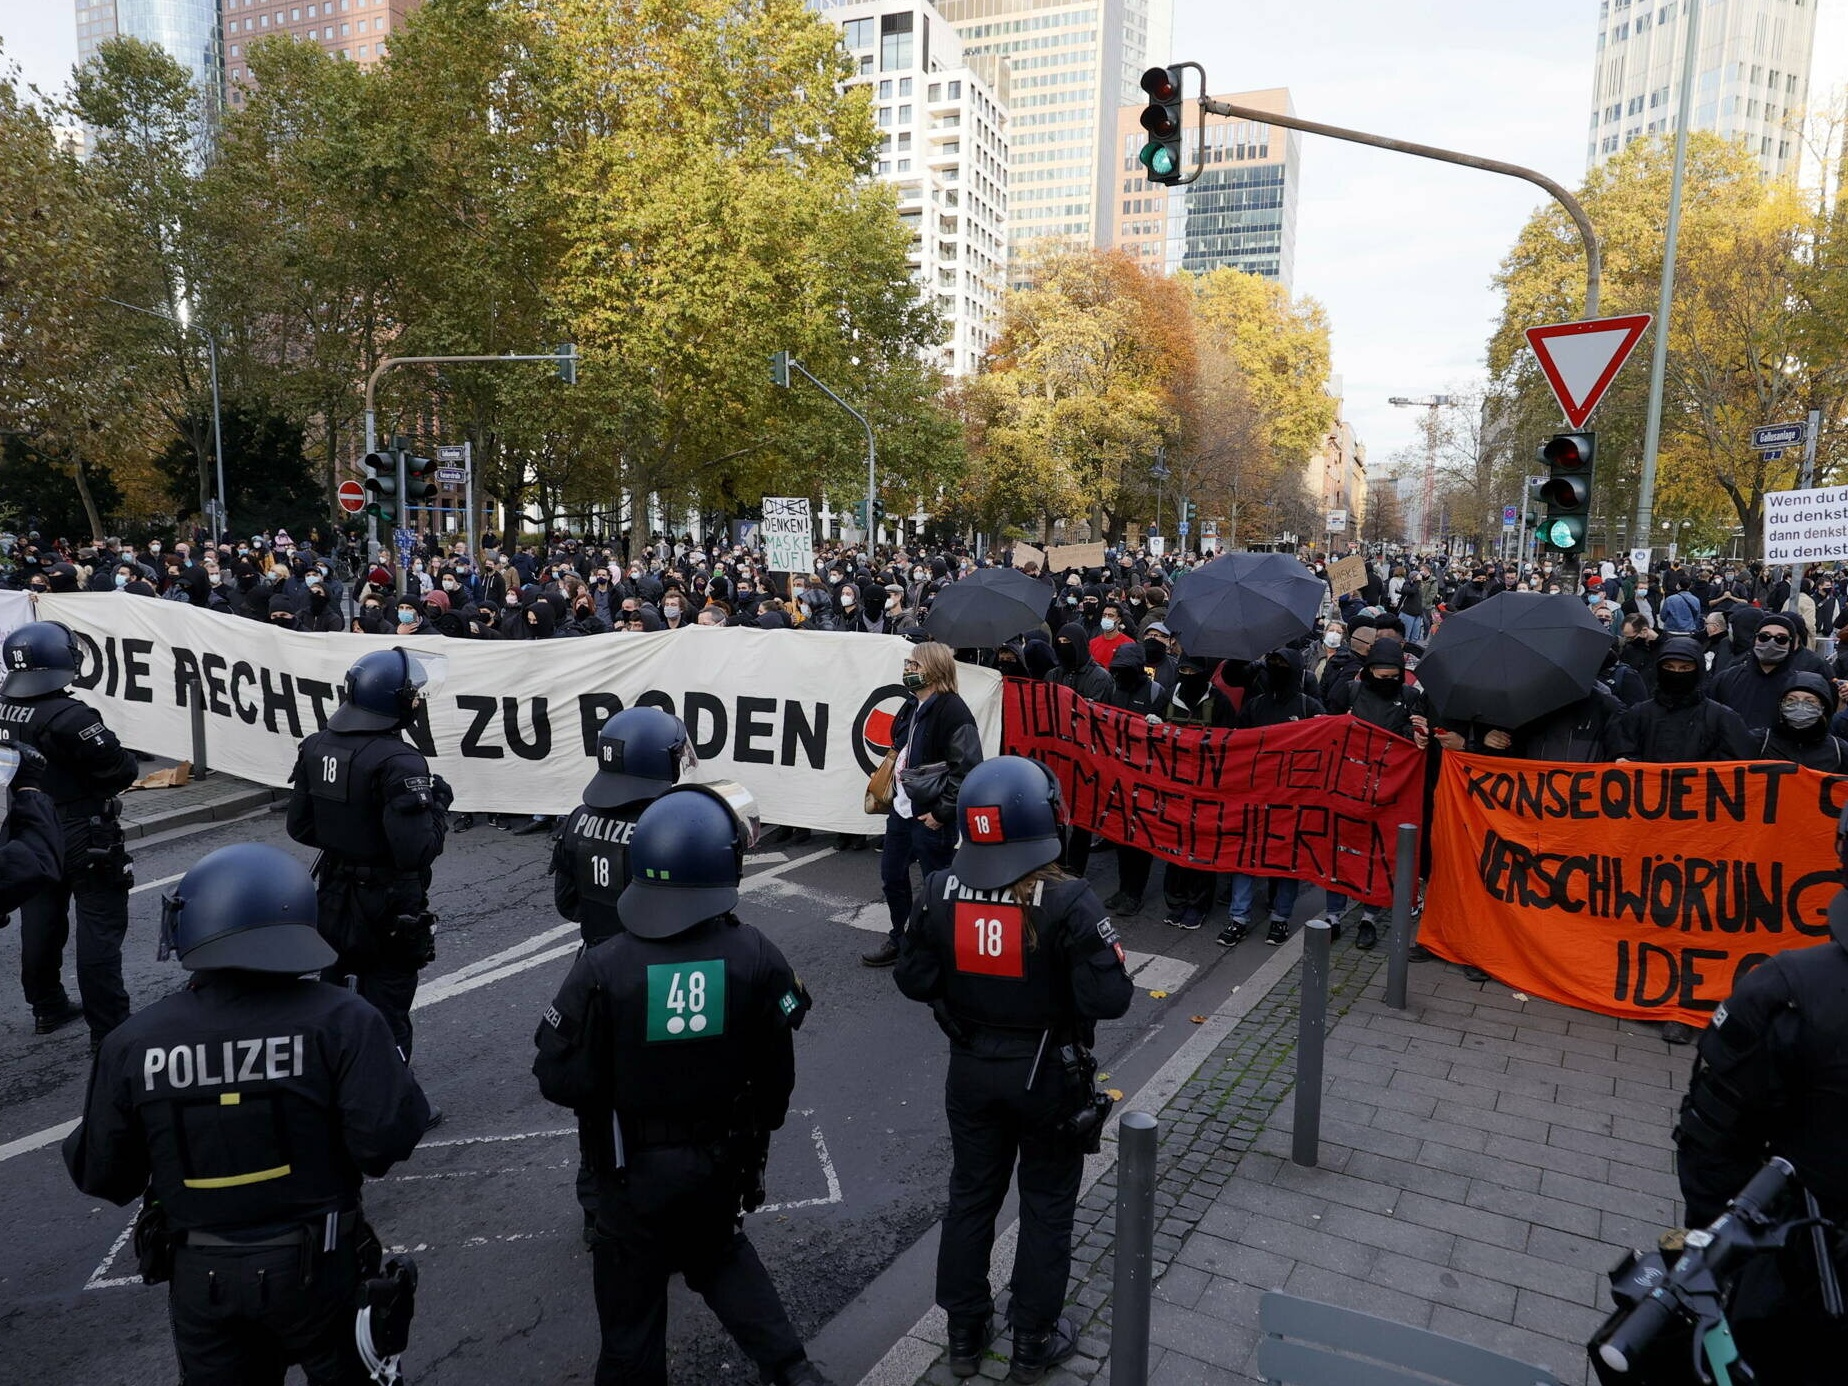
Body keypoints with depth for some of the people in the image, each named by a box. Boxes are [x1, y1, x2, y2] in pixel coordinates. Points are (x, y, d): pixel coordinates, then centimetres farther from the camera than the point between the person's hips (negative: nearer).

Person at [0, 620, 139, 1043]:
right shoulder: (69, 718, -26)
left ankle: (48, 1009, 35)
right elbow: (122, 770, -22)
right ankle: (108, 1029, 4)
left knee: (39, 925, 20)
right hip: (85, 842, -8)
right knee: (99, 932, 0)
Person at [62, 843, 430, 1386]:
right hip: (316, 1268, -2)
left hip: (199, 1278, 2)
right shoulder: (338, 1020, -22)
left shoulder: (132, 1043, -12)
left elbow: (100, 1174, -2)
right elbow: (387, 1137, -26)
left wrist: (77, 1144, 20)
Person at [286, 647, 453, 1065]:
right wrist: (438, 804, -12)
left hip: (333, 903, 7)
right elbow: (416, 851, -28)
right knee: (386, 1022, 6)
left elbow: (300, 827, 7)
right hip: (389, 916, -7)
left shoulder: (316, 747, -1)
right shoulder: (399, 763, -25)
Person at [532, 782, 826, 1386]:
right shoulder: (756, 959, -18)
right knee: (719, 1251, 31)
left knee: (633, 1299, 19)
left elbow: (562, 1080, -18)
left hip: (635, 1171, -2)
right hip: (725, 1160, 3)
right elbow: (776, 1073, -8)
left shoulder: (602, 968, -24)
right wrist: (756, 1131, 12)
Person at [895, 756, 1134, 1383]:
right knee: (1046, 1207, 16)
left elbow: (914, 980, -4)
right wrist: (1108, 957, -5)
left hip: (971, 1069, 4)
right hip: (1048, 1075, -3)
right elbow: (1108, 999, -23)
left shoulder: (940, 891, -13)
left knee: (970, 1196, 20)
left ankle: (965, 1334, 35)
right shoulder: (1068, 901, -25)